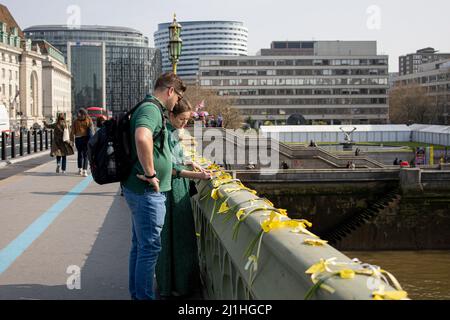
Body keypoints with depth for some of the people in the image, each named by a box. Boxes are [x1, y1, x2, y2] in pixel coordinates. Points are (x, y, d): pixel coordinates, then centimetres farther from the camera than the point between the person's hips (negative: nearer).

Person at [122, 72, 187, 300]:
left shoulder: (150, 109, 16)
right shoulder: (151, 109, -17)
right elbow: (142, 138, -38)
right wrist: (150, 173, -28)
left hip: (139, 190, 10)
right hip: (147, 191, -10)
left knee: (140, 245, 17)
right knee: (150, 247, -3)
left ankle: (137, 294, 27)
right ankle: (145, 297, 4)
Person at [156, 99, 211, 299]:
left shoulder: (174, 132, 13)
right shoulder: (167, 134, -16)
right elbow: (170, 168, -21)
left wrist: (189, 164, 8)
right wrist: (196, 175, -24)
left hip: (179, 191, 9)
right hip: (171, 190, -9)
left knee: (181, 236, 14)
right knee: (173, 237, -2)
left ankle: (181, 282, 24)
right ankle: (171, 287, 7)